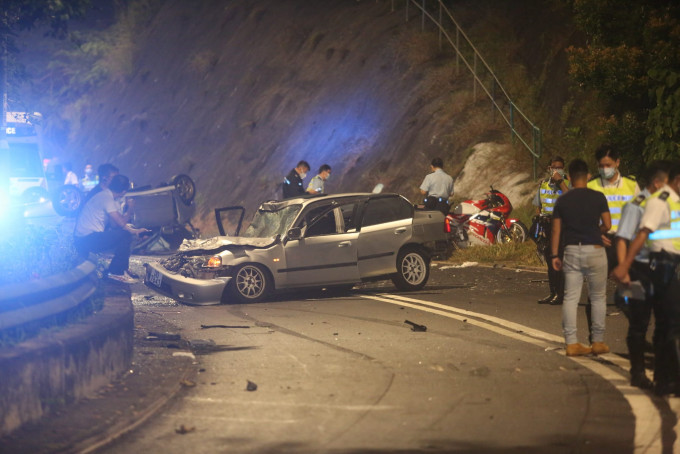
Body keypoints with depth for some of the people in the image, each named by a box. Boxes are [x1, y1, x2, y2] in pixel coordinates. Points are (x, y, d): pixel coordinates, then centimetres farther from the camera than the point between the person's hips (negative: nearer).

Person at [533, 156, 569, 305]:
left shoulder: (567, 183, -1)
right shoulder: (543, 184, 14)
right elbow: (538, 207, 18)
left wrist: (560, 181, -19)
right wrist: (536, 231, 13)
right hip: (546, 227, 5)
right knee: (550, 262, 8)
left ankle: (561, 293, -8)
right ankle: (553, 292, 15)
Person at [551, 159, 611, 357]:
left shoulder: (562, 200, 2)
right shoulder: (597, 197, -5)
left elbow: (556, 230, 3)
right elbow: (607, 225, -5)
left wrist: (554, 255, 9)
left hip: (571, 251, 2)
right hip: (594, 250, -2)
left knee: (570, 298, 4)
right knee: (598, 297, 9)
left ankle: (571, 343, 2)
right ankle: (598, 342, 11)